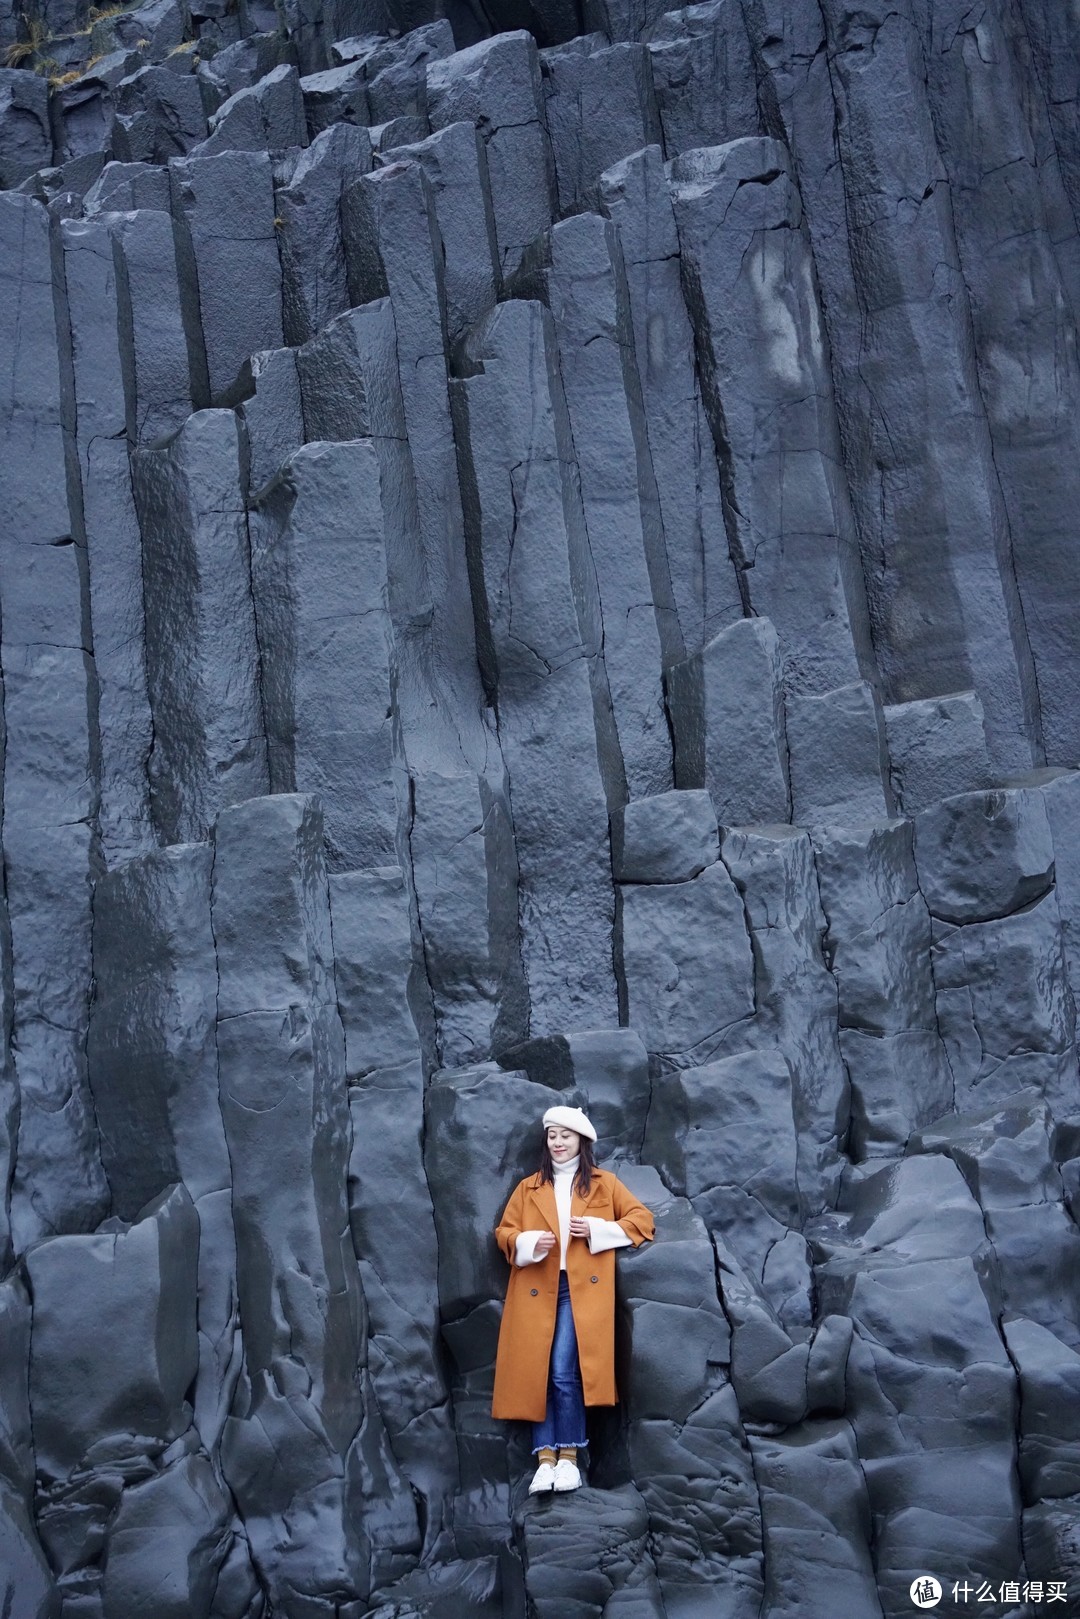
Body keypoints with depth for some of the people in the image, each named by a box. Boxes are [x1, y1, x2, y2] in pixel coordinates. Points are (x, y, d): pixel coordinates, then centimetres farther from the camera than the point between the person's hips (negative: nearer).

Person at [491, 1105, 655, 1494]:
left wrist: (596, 1229, -7)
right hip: (537, 1290, 3)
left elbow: (642, 1220, 7)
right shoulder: (528, 1187, 16)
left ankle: (568, 1456, -3)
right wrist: (528, 1243, -9)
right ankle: (545, 1458, 2)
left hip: (582, 1289, -3)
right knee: (536, 1373, -3)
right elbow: (504, 1232, 14)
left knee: (565, 1371, -14)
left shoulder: (604, 1183, 11)